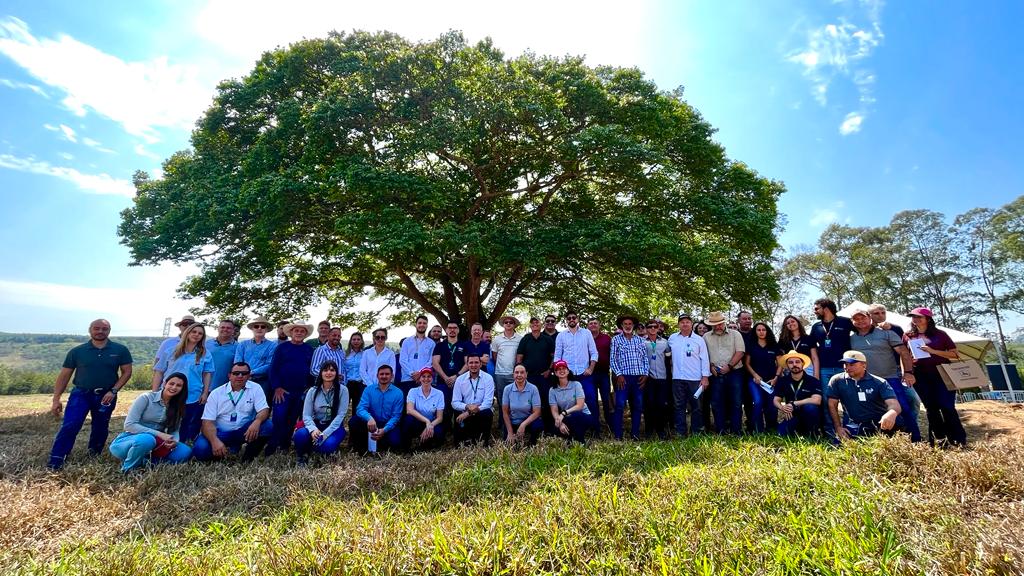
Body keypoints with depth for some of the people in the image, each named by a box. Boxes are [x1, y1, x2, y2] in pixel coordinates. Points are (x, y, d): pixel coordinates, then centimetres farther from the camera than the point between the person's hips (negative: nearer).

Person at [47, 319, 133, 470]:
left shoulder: (120, 350, -3)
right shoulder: (77, 351, -1)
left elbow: (127, 372, -1)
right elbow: (64, 375, 2)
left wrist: (113, 391, -12)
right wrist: (56, 399, -3)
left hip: (106, 396, 0)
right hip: (81, 394, 0)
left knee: (100, 428, 12)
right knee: (69, 426, -13)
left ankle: (94, 456, 31)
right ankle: (55, 461, -3)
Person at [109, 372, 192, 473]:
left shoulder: (178, 406, 3)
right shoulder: (146, 398, -12)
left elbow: (175, 430, 0)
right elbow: (129, 425, -17)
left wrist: (174, 440, -24)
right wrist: (159, 434, -26)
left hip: (155, 443, 4)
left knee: (185, 452, -19)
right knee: (147, 439, -39)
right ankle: (128, 468, -13)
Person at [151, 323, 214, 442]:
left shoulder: (205, 354, 5)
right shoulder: (172, 351, 4)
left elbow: (207, 374, 7)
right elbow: (159, 371, 6)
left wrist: (205, 393, -1)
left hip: (193, 399, 0)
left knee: (186, 430, 9)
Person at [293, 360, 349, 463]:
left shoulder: (342, 390, -8)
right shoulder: (313, 391, -1)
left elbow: (341, 415, -13)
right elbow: (306, 415, -6)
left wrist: (325, 433, -23)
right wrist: (313, 429, -27)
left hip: (334, 427, -2)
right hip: (316, 424, 2)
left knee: (328, 445, -33)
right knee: (300, 435, -30)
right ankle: (302, 454, 3)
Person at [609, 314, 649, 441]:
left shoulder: (640, 340, 12)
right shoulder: (616, 339, 4)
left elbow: (646, 358, 12)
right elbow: (612, 359, -1)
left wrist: (645, 374, 1)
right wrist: (618, 374, -9)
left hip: (639, 377, 3)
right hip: (623, 377, -3)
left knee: (637, 406, 8)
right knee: (620, 406, -7)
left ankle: (635, 434, 19)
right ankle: (618, 435, 0)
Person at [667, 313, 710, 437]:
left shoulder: (699, 340, 1)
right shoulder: (672, 338, 7)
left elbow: (704, 359, -1)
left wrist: (705, 377, -6)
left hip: (695, 379, -2)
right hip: (677, 378, 2)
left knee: (696, 406, 6)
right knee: (679, 406, 6)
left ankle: (696, 431, 18)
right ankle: (680, 432, 13)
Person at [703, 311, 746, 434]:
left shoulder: (735, 334, 5)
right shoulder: (706, 337, 10)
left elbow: (740, 352, -4)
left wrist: (729, 366, -14)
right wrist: (711, 366, -7)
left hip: (734, 373, -1)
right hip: (716, 375, 2)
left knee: (736, 402, 2)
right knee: (717, 403, 4)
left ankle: (736, 430, 12)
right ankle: (720, 431, 13)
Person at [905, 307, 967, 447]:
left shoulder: (940, 334, 3)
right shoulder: (908, 336, 8)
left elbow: (954, 354, 1)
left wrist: (933, 351, -13)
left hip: (942, 374, -2)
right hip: (921, 376, 2)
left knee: (947, 406, -7)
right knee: (931, 407, 5)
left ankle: (958, 440, 5)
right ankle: (939, 438, 14)